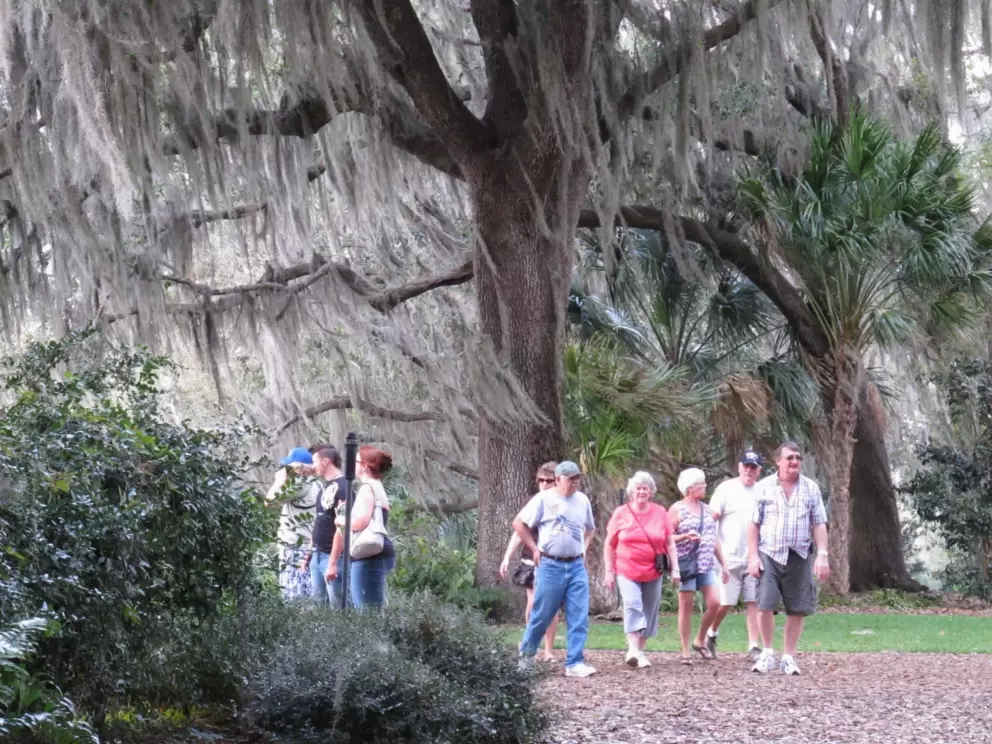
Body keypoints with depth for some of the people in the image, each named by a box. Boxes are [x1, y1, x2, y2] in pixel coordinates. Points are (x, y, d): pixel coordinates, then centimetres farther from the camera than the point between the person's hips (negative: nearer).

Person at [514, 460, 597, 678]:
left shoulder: (583, 500, 10)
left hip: (577, 566, 4)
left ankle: (575, 663, -2)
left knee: (579, 617, -4)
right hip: (550, 566, -4)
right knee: (542, 615, 4)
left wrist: (584, 547, 12)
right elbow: (519, 523, -2)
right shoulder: (544, 499, -5)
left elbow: (590, 528, 27)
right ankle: (526, 654, 24)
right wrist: (534, 549, -4)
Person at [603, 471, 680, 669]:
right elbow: (609, 545, 3)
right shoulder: (621, 513, -1)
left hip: (653, 573, 3)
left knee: (649, 612, 7)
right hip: (627, 572, -3)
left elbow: (669, 543, 8)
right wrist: (609, 572, -1)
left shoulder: (660, 512, 4)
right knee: (632, 606, -20)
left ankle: (640, 651, 21)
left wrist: (675, 569, 2)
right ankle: (633, 651, -29)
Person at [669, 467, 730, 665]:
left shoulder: (706, 509, 16)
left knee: (714, 603, -6)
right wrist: (685, 536, -23)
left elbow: (714, 539, 20)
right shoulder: (677, 509, -2)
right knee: (686, 606, -2)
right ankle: (686, 651, 5)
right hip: (686, 564, -5)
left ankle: (700, 641, 14)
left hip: (706, 565, 5)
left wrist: (723, 565, 17)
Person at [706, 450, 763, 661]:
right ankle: (712, 634, 25)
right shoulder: (726, 489, -1)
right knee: (725, 602, -1)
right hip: (730, 557, -3)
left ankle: (754, 647, 2)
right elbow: (711, 518, -4)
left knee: (754, 602, -1)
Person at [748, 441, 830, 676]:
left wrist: (822, 555, -5)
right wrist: (752, 556, -4)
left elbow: (819, 525, 5)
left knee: (797, 609, 2)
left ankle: (788, 657, 14)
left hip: (799, 557, 1)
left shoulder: (811, 489, 6)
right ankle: (768, 653, 6)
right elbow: (754, 524, 3)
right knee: (764, 605, -10)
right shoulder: (764, 487, 2)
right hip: (769, 554, -1)